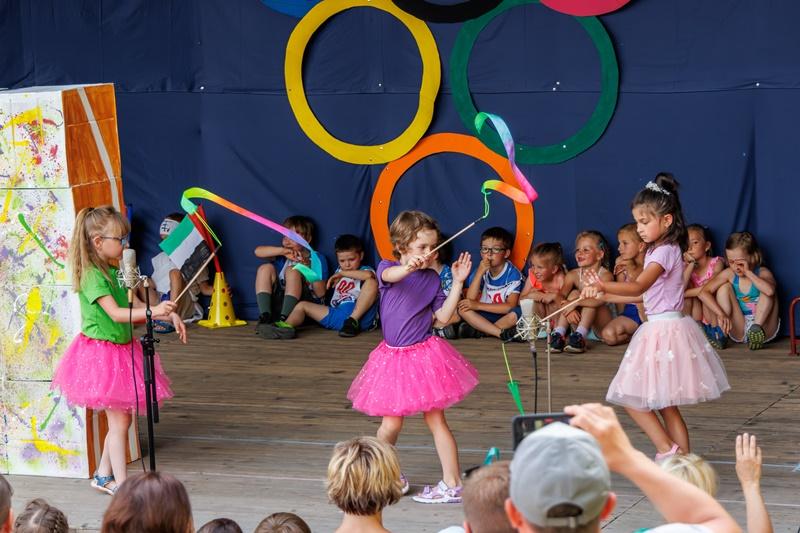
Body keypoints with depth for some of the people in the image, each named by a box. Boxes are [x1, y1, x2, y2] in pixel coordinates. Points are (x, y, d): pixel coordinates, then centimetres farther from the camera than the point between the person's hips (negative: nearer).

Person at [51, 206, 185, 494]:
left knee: (120, 419, 14)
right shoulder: (92, 276, -19)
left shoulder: (114, 272, 10)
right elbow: (115, 313, -28)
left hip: (120, 350, 9)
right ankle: (121, 483, 0)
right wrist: (153, 311, -39)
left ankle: (104, 476, 25)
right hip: (101, 352, -9)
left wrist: (169, 315, -1)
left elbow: (136, 305, 12)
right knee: (119, 420, -6)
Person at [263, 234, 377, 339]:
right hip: (336, 312, 6)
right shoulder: (339, 271, 31)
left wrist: (343, 273, -8)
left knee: (371, 282, -27)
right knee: (301, 305, 2)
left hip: (358, 313, -6)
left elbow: (368, 275, -17)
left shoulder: (365, 270, 10)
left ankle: (353, 321, -35)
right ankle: (287, 327, -33)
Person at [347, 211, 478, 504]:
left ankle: (452, 484, 3)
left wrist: (457, 282, -7)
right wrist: (409, 267, -52)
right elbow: (389, 276, -30)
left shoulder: (432, 278, 3)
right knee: (391, 423, 4)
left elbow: (443, 315, 0)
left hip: (425, 355, 0)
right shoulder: (388, 268, -4)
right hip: (394, 357, 0)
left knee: (435, 419, 1)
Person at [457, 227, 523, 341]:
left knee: (516, 313, -34)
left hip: (504, 317, -4)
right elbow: (470, 299, -12)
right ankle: (502, 333, -28)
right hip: (484, 316, 4)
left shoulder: (512, 273, -11)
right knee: (462, 308, -22)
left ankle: (478, 331, -23)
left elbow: (511, 306, -19)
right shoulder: (480, 271, -1)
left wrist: (478, 305, -19)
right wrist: (480, 273, -22)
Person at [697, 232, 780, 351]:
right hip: (739, 331, 2)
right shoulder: (729, 274, -5)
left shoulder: (763, 273, -13)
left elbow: (770, 291, -38)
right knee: (724, 288, -13)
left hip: (765, 328, -2)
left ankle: (757, 329, -27)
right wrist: (721, 314, -31)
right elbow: (704, 292, -18)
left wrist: (748, 273, -29)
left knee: (767, 291, -22)